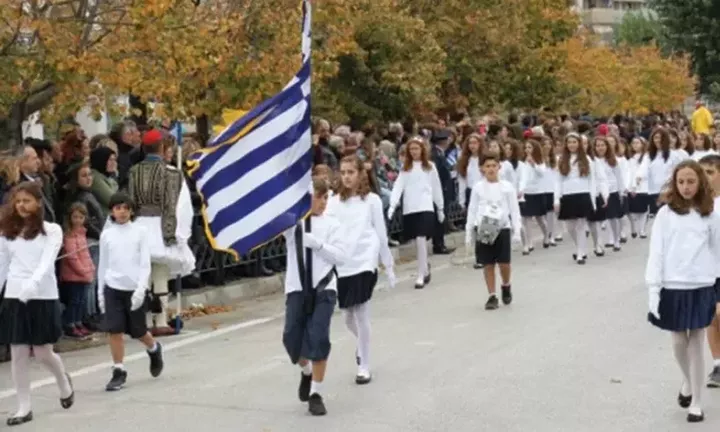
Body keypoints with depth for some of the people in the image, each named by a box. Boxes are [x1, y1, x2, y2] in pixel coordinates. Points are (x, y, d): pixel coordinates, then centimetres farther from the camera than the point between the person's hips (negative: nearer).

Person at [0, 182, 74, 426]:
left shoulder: (52, 230, -2)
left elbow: (47, 262, -16)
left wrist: (32, 284, -32)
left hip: (43, 298, -3)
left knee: (43, 353, 1)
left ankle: (64, 382, 32)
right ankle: (24, 407, 12)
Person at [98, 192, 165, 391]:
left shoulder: (140, 232, -2)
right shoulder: (106, 234, 6)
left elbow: (145, 264, -5)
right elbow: (103, 265, 12)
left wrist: (141, 289, -15)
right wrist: (100, 291, 9)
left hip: (134, 288, -2)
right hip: (112, 288, 2)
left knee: (138, 331, 7)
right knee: (114, 330, -4)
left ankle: (154, 349, 39)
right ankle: (118, 371, 5)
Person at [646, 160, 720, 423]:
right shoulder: (665, 213, -2)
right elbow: (656, 252, -4)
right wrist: (653, 288, -9)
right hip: (673, 287, 0)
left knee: (696, 344, 5)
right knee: (679, 342, 13)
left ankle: (696, 403, 15)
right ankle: (688, 382, 41)